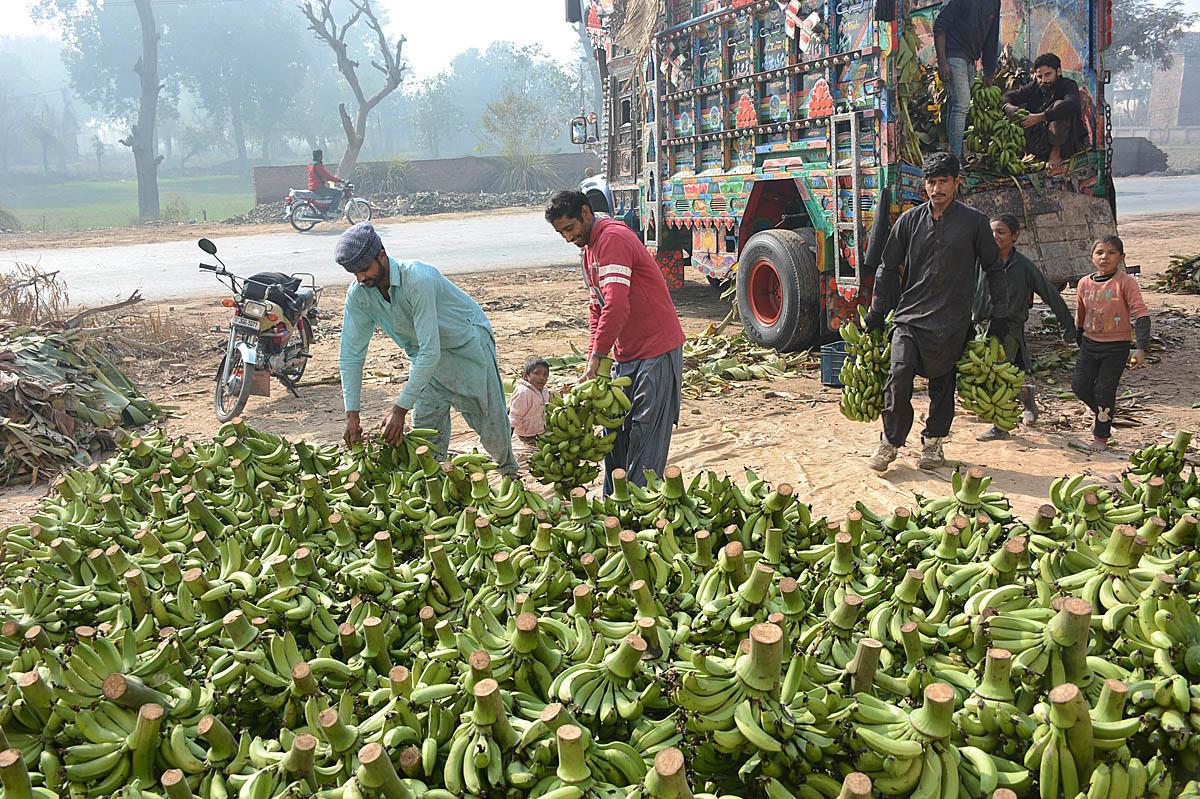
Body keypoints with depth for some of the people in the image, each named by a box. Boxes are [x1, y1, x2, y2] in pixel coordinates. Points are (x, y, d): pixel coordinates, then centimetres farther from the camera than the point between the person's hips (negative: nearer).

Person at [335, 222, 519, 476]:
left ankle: (509, 471, 30)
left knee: (490, 419, 3)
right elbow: (351, 354, -13)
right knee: (425, 427, -4)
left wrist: (400, 408, -39)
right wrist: (351, 413, -20)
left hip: (466, 342, -5)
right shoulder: (358, 295, -19)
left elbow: (430, 352, -39)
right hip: (423, 352, 5)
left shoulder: (418, 279, -38)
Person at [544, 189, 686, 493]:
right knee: (615, 431, 12)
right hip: (625, 355, 10)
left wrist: (596, 358, -23)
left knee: (645, 436, -5)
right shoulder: (589, 250, 15)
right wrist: (594, 359, 6)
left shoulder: (612, 239, -17)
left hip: (657, 352, -10)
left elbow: (617, 307, -27)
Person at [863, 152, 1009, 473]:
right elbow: (888, 268, 13)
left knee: (943, 385, 7)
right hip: (909, 316, 0)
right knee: (899, 376, -15)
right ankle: (890, 441, 1)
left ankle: (933, 441, 26)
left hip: (951, 322, 0)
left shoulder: (974, 221, 2)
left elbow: (994, 269, 10)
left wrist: (999, 316, 9)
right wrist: (876, 313, 13)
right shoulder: (910, 220, 5)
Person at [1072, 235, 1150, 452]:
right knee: (1080, 385, -1)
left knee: (1104, 390, -2)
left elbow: (1141, 314, -15)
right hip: (1090, 344, 4)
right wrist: (1080, 343, 22)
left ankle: (1101, 436, 14)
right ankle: (1101, 411, 30)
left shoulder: (1125, 282, -11)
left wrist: (1141, 348, -22)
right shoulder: (1084, 284, 3)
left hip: (1116, 347, -4)